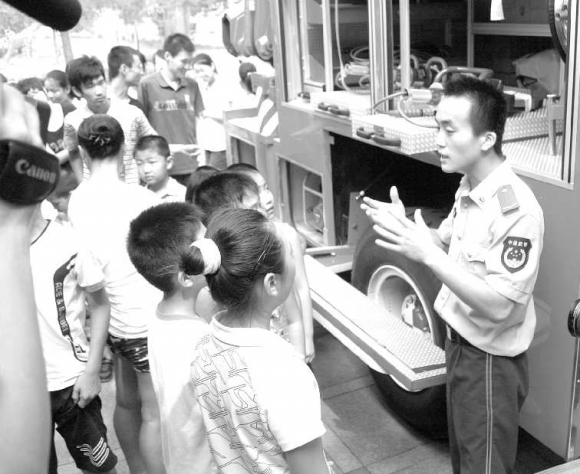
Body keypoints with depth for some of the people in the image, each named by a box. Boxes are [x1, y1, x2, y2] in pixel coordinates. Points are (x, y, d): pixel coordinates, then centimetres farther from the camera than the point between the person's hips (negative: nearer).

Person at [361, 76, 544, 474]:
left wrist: (426, 254, -35)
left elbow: (498, 306, -30)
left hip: (491, 362, -8)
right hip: (461, 343, 8)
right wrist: (406, 228, -9)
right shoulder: (468, 188, -1)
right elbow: (447, 240, 12)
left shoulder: (516, 211, -29)